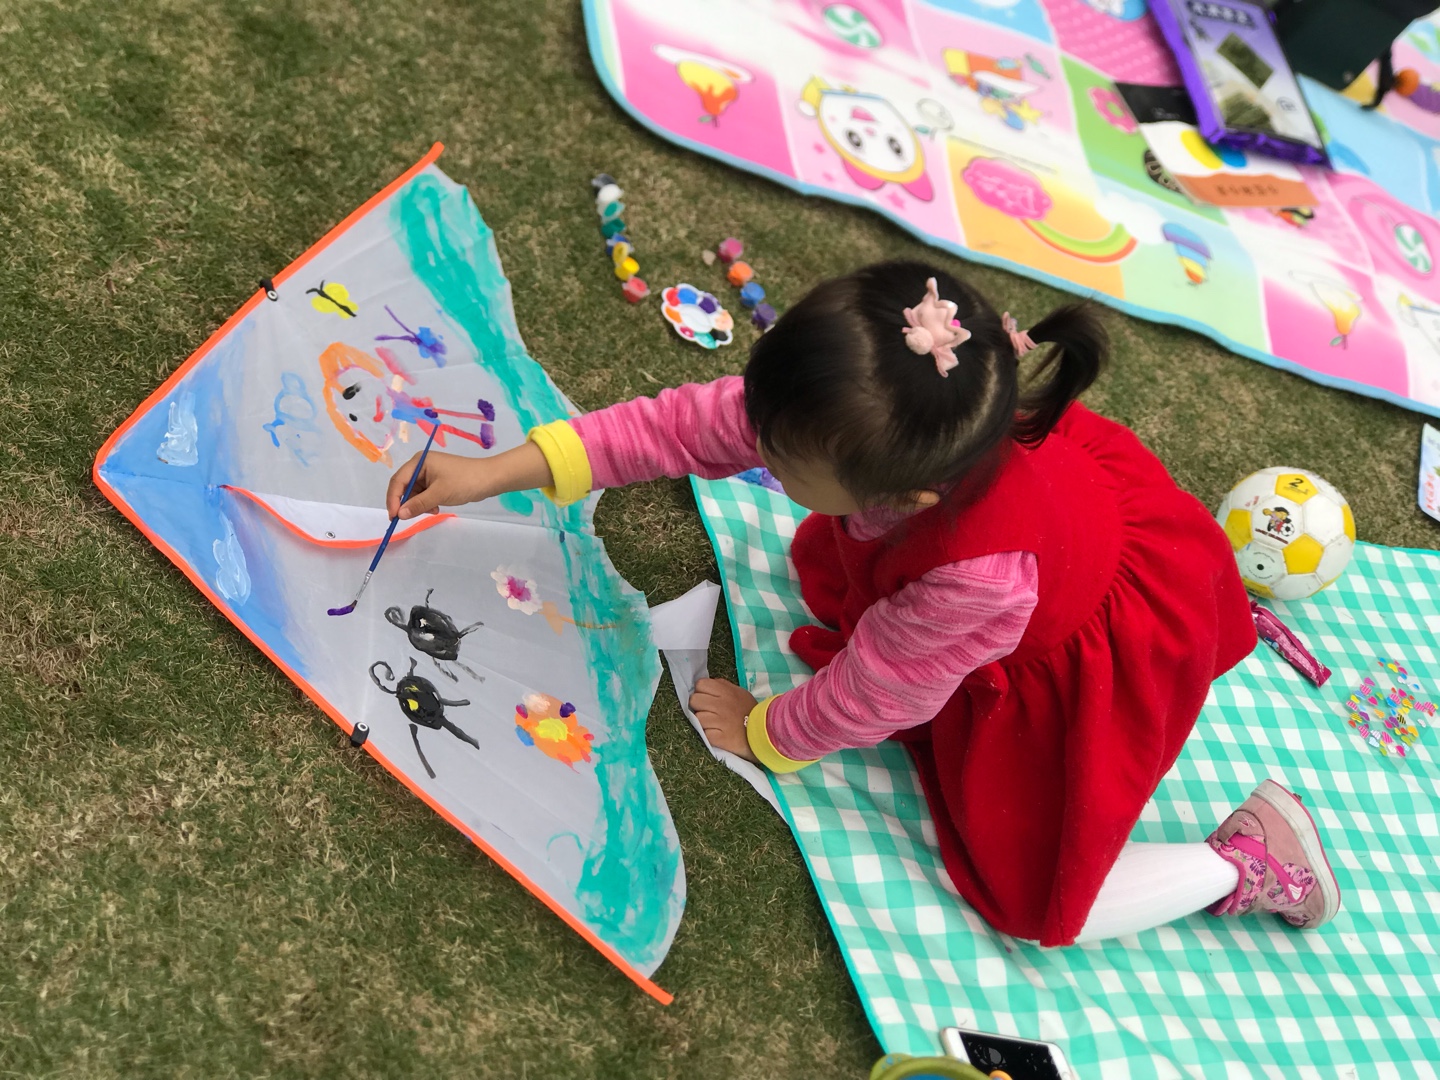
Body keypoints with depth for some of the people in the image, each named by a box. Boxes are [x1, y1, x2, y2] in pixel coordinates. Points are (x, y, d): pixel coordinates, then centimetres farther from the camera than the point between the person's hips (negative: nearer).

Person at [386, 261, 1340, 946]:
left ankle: (1250, 861, 16)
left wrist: (765, 733, -6)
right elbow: (697, 421, -22)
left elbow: (873, 695, -25)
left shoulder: (972, 575, -45)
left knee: (1035, 900, -2)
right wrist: (507, 469, -22)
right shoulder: (865, 403, -31)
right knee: (825, 563, 19)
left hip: (1110, 658, -6)